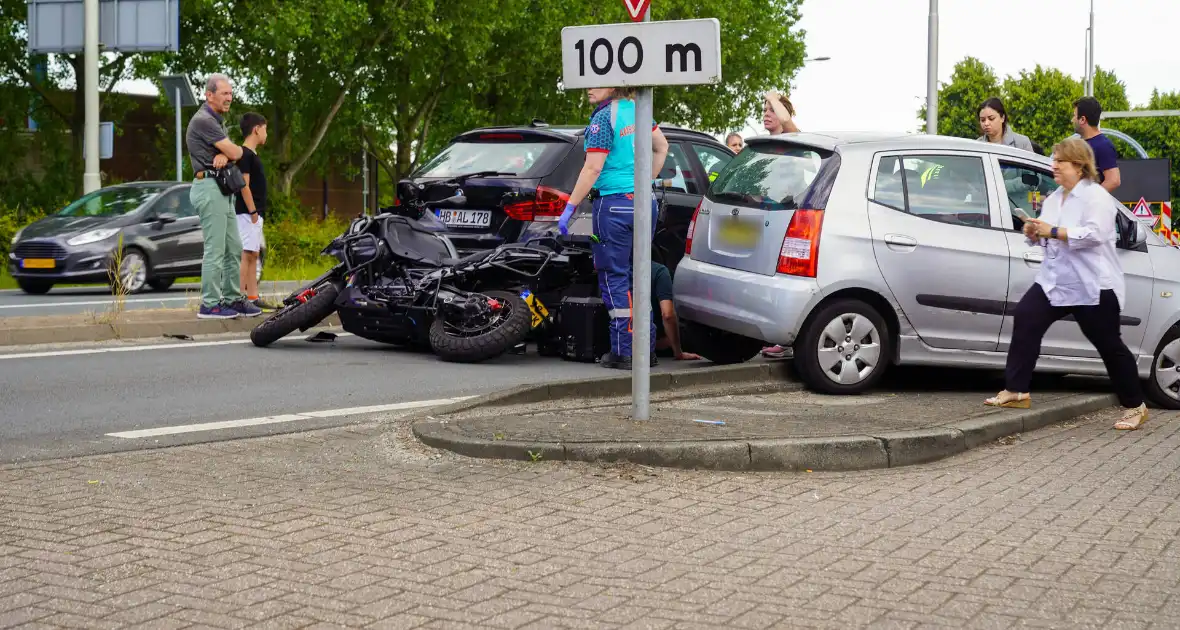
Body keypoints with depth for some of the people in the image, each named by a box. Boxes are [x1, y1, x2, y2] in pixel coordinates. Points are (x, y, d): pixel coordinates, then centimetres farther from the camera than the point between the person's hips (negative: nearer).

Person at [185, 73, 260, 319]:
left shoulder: (217, 121, 21)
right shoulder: (203, 120, -12)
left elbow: (231, 153, 14)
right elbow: (235, 152, -16)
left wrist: (224, 155, -10)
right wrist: (235, 151, 9)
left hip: (222, 190, 10)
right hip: (209, 187, -10)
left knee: (234, 249, 11)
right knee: (215, 249, -10)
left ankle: (232, 299, 17)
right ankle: (209, 305, -7)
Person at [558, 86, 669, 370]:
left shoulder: (603, 118, -12)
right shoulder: (636, 109, 10)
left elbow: (593, 168, -16)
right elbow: (661, 146, 23)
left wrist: (569, 208, -13)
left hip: (613, 204, -7)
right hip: (644, 202, 7)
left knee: (614, 279, -1)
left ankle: (623, 351, -3)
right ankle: (646, 348, 15)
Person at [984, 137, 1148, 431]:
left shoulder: (1096, 196, -12)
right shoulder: (1053, 199, 14)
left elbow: (1095, 234, -26)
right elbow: (1046, 238, 21)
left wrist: (1053, 231, -25)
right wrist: (1033, 232, -2)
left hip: (1093, 286, -7)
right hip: (1054, 281, 8)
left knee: (1109, 346, 1)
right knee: (1025, 319, -10)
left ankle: (1135, 406, 16)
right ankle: (1016, 391, -6)